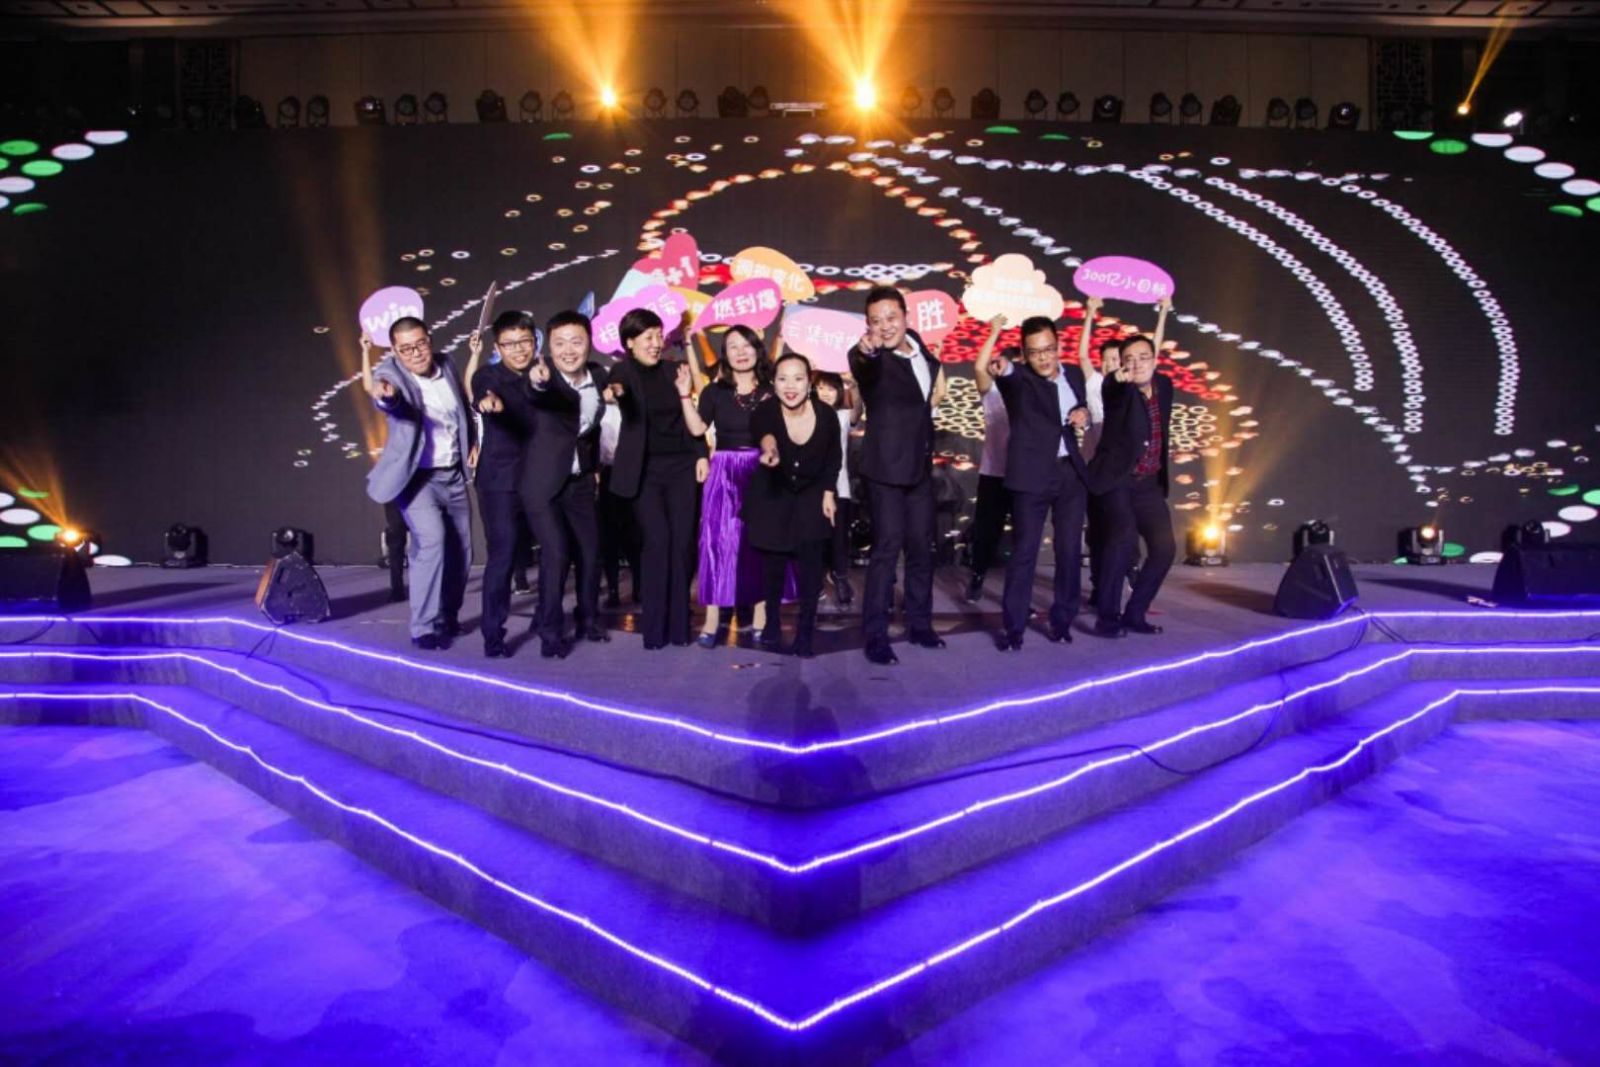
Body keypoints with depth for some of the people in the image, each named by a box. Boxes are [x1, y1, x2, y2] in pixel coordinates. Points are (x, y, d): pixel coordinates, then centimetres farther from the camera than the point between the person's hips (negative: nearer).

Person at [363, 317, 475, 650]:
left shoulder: (445, 364, 1)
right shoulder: (390, 373, -14)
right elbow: (390, 402, -38)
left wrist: (472, 445, 7)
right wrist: (385, 396, -59)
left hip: (453, 475, 6)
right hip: (416, 476, -6)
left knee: (461, 549, 10)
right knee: (431, 541, -23)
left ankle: (448, 616, 30)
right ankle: (425, 627, -13)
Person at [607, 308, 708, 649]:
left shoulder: (672, 369, 8)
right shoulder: (624, 371, -4)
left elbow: (690, 418, 12)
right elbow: (618, 387, -28)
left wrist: (700, 454, 1)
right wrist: (615, 392, -49)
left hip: (680, 465, 4)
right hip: (645, 470, -4)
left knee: (682, 542, 1)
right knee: (658, 541, -11)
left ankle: (678, 624, 10)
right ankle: (654, 626, 0)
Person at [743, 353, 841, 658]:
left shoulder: (826, 415, -18)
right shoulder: (765, 412, -25)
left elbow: (834, 456, 0)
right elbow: (765, 434, -49)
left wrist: (828, 492, -2)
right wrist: (770, 449, -71)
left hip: (811, 496, 1)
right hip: (772, 495, 0)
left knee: (809, 563, -10)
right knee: (772, 563, 4)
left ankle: (805, 633, 2)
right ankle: (772, 624, 26)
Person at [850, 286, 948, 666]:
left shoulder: (916, 343, 4)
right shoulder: (870, 358, -17)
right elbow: (864, 366, -45)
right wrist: (867, 350, -65)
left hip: (920, 466, 7)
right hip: (886, 468, -7)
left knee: (921, 548, 12)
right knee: (887, 550, -9)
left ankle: (919, 624, 24)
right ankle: (876, 636, -2)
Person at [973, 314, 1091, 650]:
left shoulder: (1074, 375, 9)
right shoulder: (1018, 378, -7)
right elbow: (981, 371, -31)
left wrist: (1083, 415, 1)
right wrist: (996, 368, -56)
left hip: (1071, 473, 5)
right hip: (1033, 475, -5)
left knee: (1070, 550, 6)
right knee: (1025, 551, -5)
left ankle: (1062, 621, 19)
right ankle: (1012, 627, 2)